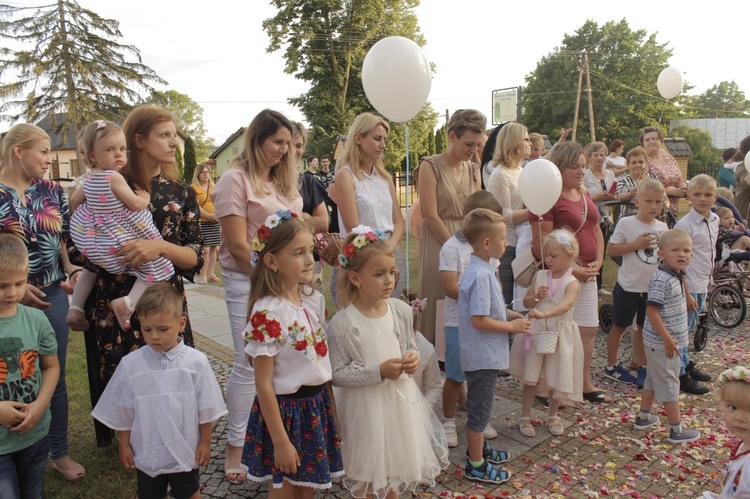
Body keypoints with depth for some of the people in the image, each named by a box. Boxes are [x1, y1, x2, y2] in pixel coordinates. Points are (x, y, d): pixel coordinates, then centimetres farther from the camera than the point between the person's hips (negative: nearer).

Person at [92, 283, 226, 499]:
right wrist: (124, 446, 4)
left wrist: (205, 442, -1)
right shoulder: (130, 365, -13)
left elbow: (205, 408, -7)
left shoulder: (196, 362, -17)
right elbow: (123, 412, -1)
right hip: (146, 453, 1)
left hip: (186, 451, -1)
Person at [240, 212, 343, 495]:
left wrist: (331, 409, 10)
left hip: (318, 406, 6)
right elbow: (263, 384, -19)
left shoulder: (314, 300, -1)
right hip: (284, 411, -6)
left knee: (307, 488, 20)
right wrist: (280, 441, -15)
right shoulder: (267, 313, -22)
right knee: (284, 490, 13)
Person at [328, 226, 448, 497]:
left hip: (400, 401, 5)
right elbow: (337, 374, -19)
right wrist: (379, 372, -25)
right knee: (367, 475, 12)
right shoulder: (342, 323, -21)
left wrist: (413, 358, -11)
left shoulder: (401, 310, -5)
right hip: (366, 406, -5)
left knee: (395, 467, 23)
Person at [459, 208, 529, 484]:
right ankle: (476, 465, 21)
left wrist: (510, 315, 5)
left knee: (480, 405, 24)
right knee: (480, 408, 5)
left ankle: (477, 447, 42)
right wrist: (512, 326, -16)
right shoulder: (480, 276, -26)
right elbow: (479, 320, -27)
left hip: (484, 353, 10)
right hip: (483, 355, -10)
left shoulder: (484, 269, 5)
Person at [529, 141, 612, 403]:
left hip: (586, 273, 9)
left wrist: (598, 261, 4)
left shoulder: (584, 195, 13)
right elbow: (541, 243, -20)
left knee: (588, 329, 14)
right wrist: (571, 270, -18)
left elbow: (596, 229, 19)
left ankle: (586, 384, 28)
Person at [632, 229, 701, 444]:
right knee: (669, 384, 2)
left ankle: (643, 417, 34)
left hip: (657, 342, 10)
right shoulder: (661, 280, -24)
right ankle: (676, 430, 15)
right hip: (662, 343, -10)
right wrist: (668, 339, -22)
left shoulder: (675, 276, 6)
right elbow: (651, 311, -26)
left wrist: (670, 338, 14)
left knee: (653, 379, 20)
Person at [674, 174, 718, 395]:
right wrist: (686, 293, -19)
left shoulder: (715, 220, 6)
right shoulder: (685, 225, -18)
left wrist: (708, 281, 17)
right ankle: (681, 375, 11)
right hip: (687, 285, -7)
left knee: (689, 328, 21)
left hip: (703, 284, 8)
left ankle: (686, 363, 36)